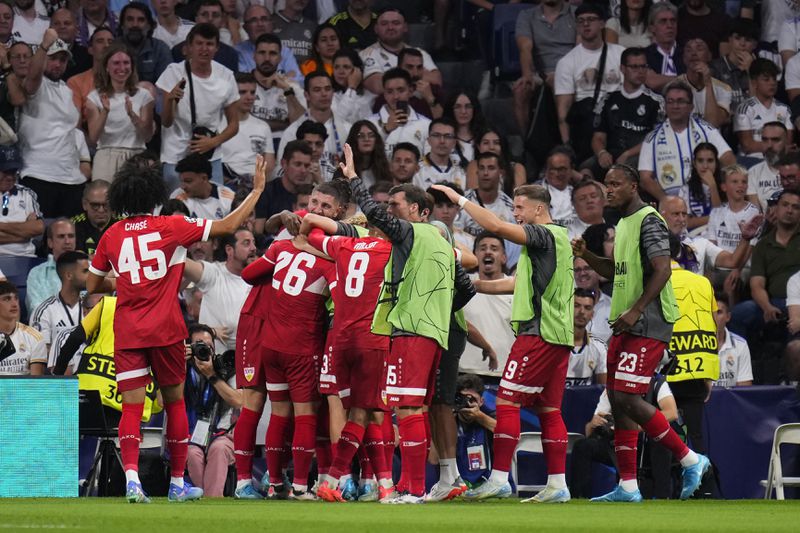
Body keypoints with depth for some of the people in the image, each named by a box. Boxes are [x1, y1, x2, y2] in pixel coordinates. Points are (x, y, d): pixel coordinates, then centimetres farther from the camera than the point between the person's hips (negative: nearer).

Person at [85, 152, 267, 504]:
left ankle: (131, 477, -21)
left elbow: (93, 286, 14)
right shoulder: (171, 227, -2)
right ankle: (178, 483, 16)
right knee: (174, 402, 12)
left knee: (131, 406, -2)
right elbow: (229, 225, 1)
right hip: (165, 330, -1)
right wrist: (257, 190, 12)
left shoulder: (112, 236, 5)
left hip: (127, 332, 1)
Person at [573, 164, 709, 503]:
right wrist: (586, 256, 13)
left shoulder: (649, 221, -11)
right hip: (626, 326, 10)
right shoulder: (624, 223, 19)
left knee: (627, 399, -16)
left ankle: (690, 460, -5)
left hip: (648, 325, -10)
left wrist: (635, 311, -23)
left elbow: (662, 270, -19)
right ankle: (628, 486, 8)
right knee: (618, 401, 6)